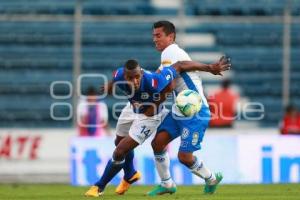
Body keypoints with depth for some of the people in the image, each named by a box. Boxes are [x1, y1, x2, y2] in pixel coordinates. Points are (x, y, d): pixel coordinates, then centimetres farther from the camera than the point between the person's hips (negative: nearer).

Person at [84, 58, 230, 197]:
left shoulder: (153, 82, -46)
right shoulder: (119, 75, -32)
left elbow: (179, 66, -37)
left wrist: (209, 68, -32)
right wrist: (109, 86, 19)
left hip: (149, 116, -5)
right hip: (132, 109, 6)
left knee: (119, 153, -7)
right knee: (119, 142, 28)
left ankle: (99, 186, 16)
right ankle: (130, 175, 58)